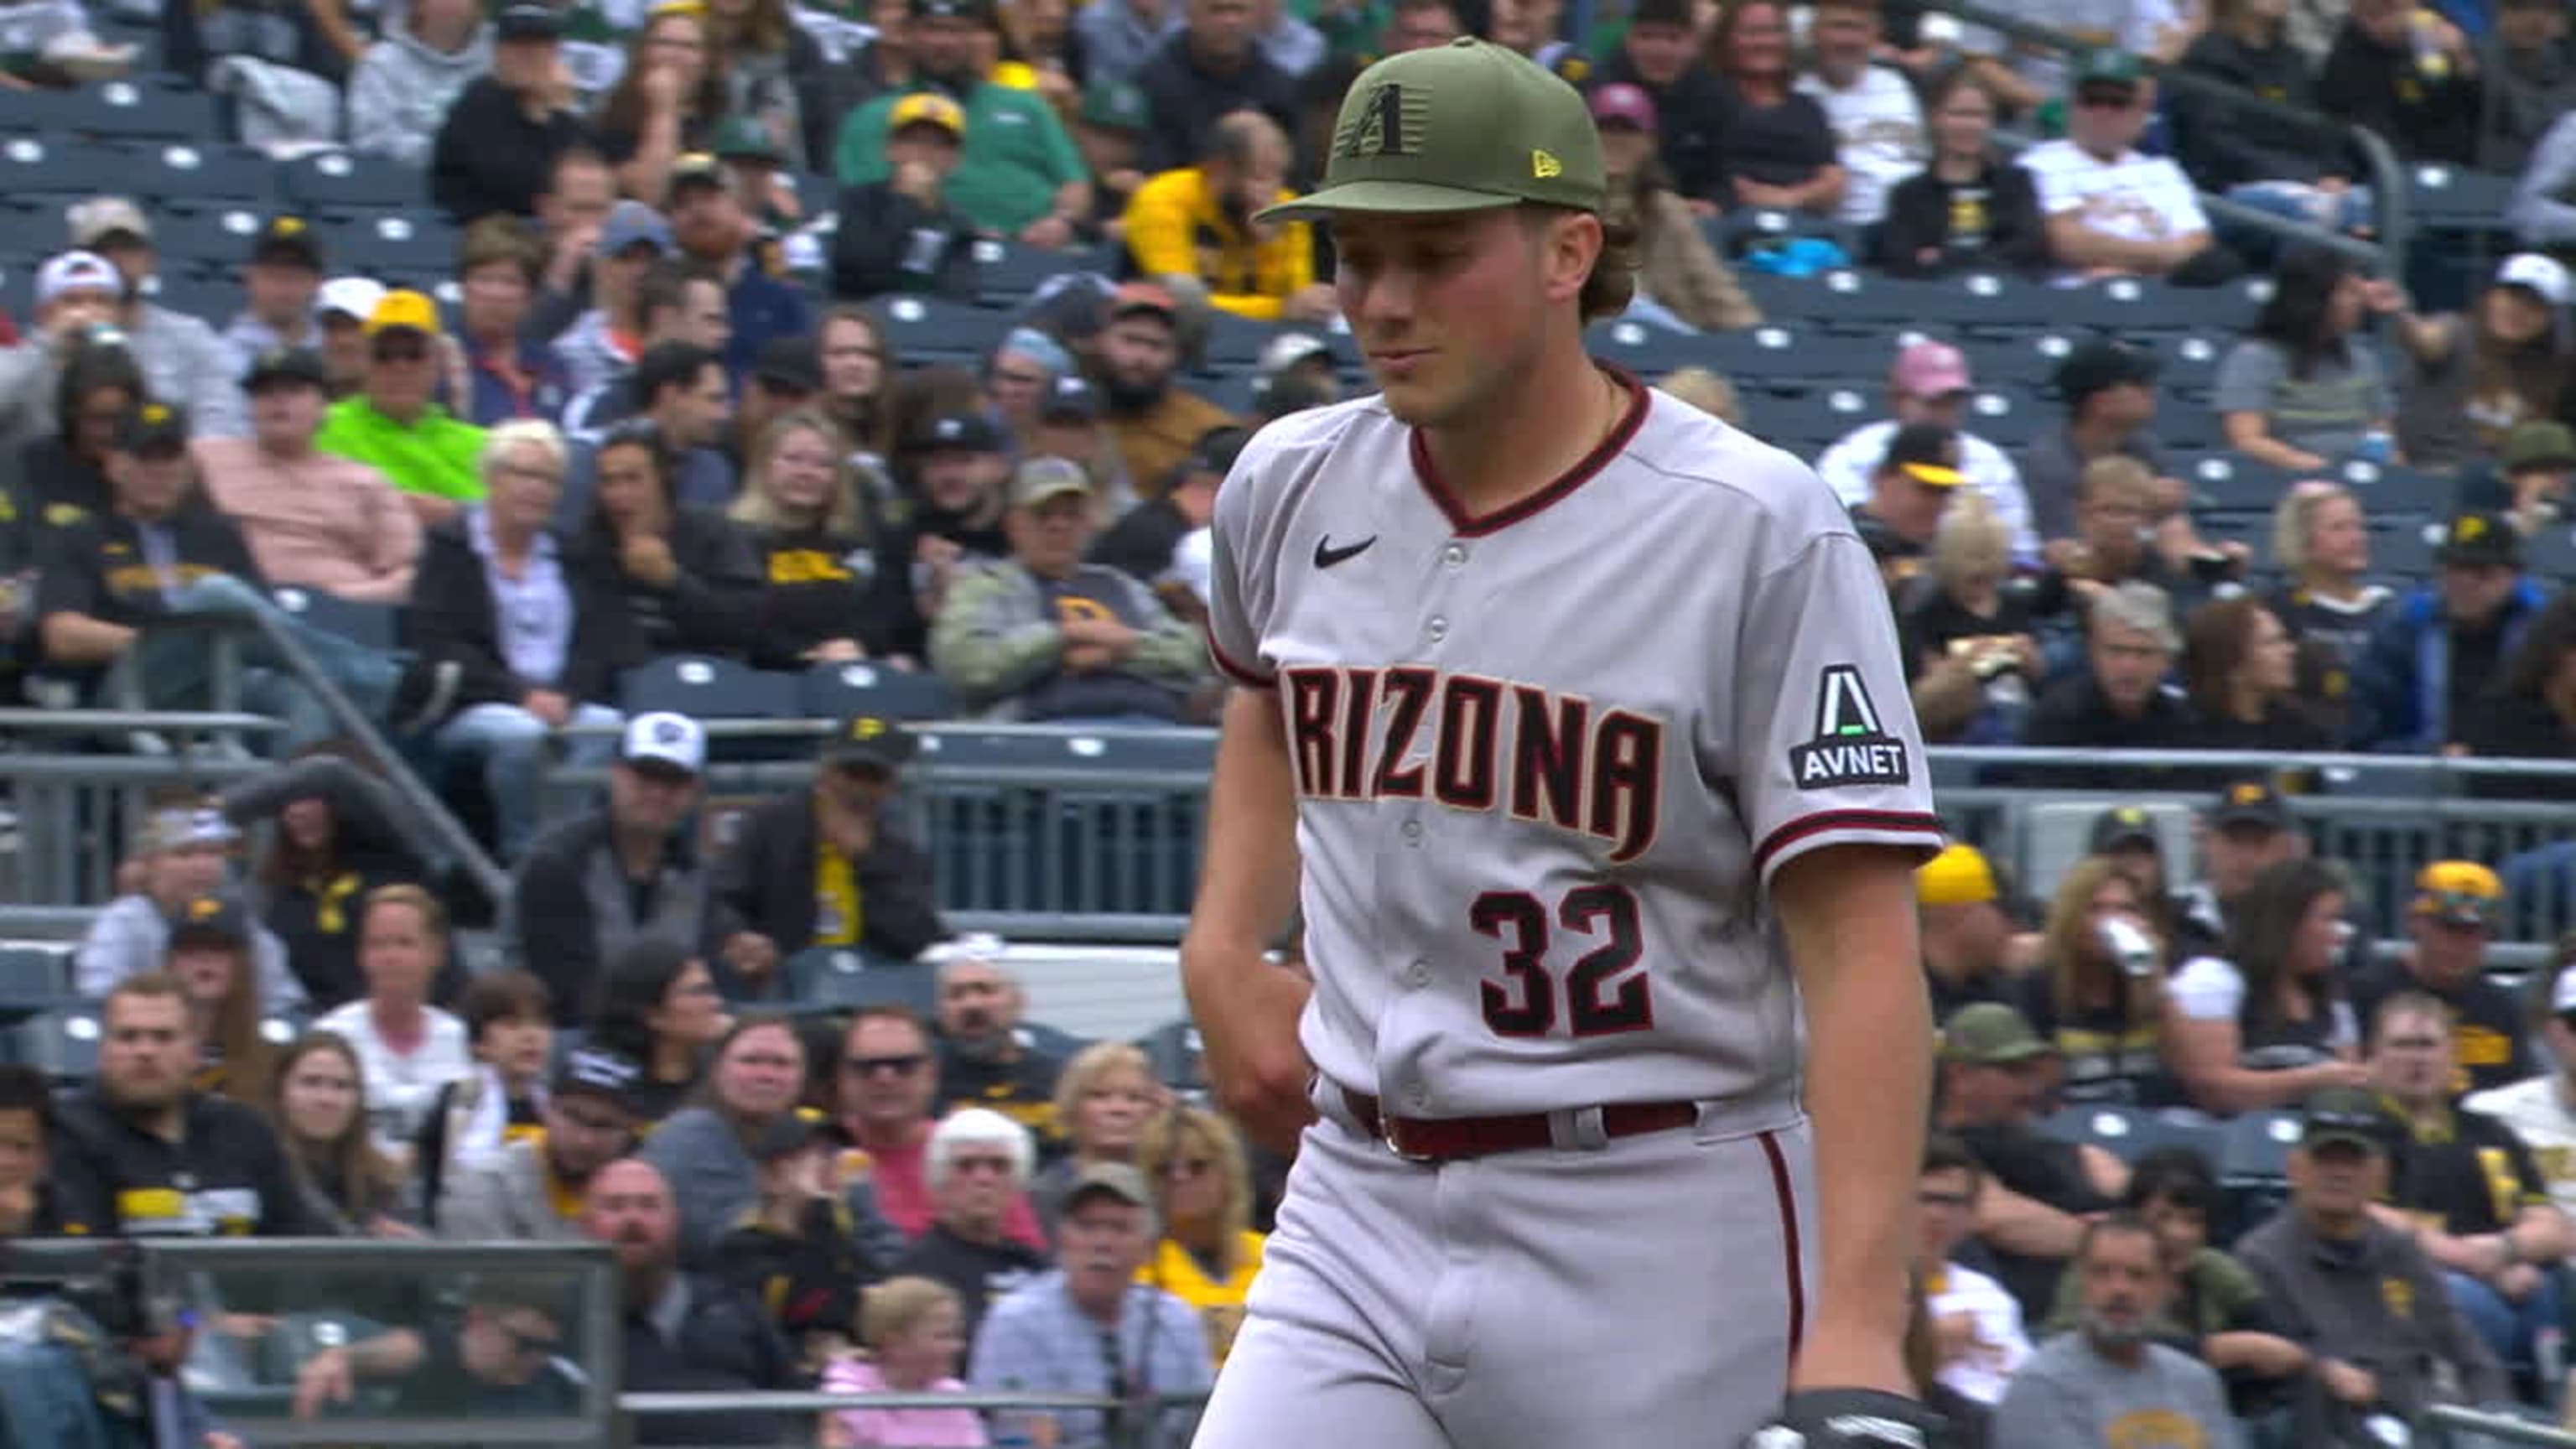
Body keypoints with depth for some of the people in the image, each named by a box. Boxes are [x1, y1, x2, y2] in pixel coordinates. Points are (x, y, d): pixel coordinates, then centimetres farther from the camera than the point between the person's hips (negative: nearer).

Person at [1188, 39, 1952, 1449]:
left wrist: (1858, 1326, -25)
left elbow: (1860, 946, -16)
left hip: (1657, 1239, -4)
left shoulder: (1756, 533, -11)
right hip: (1358, 1214, 5)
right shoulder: (1290, 489, 7)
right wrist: (1220, 950, 16)